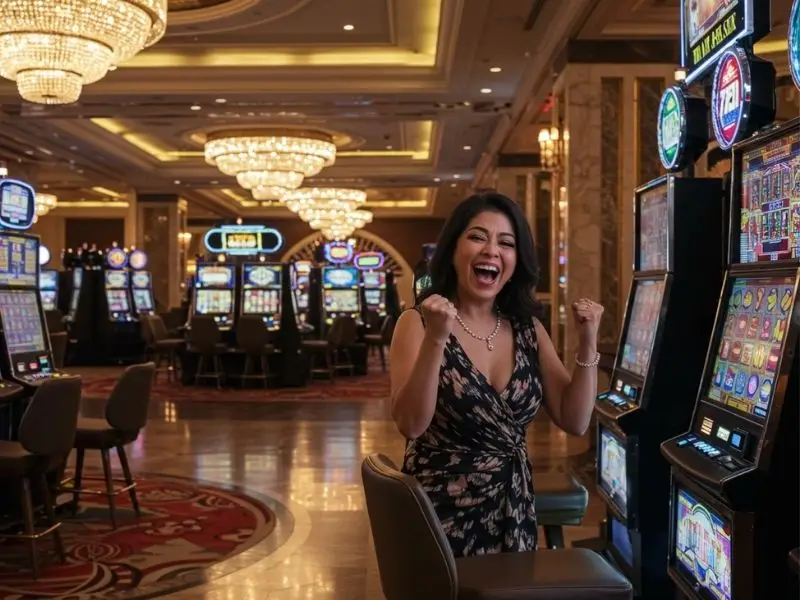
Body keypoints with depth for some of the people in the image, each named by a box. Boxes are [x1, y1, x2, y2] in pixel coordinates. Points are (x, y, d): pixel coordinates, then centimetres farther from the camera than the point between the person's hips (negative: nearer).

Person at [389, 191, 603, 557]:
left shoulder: (527, 328, 4)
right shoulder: (418, 323, -9)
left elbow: (574, 421, 1)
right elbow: (411, 425, -21)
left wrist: (587, 344, -10)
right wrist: (436, 340, -31)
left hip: (512, 511, 4)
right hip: (441, 512, -4)